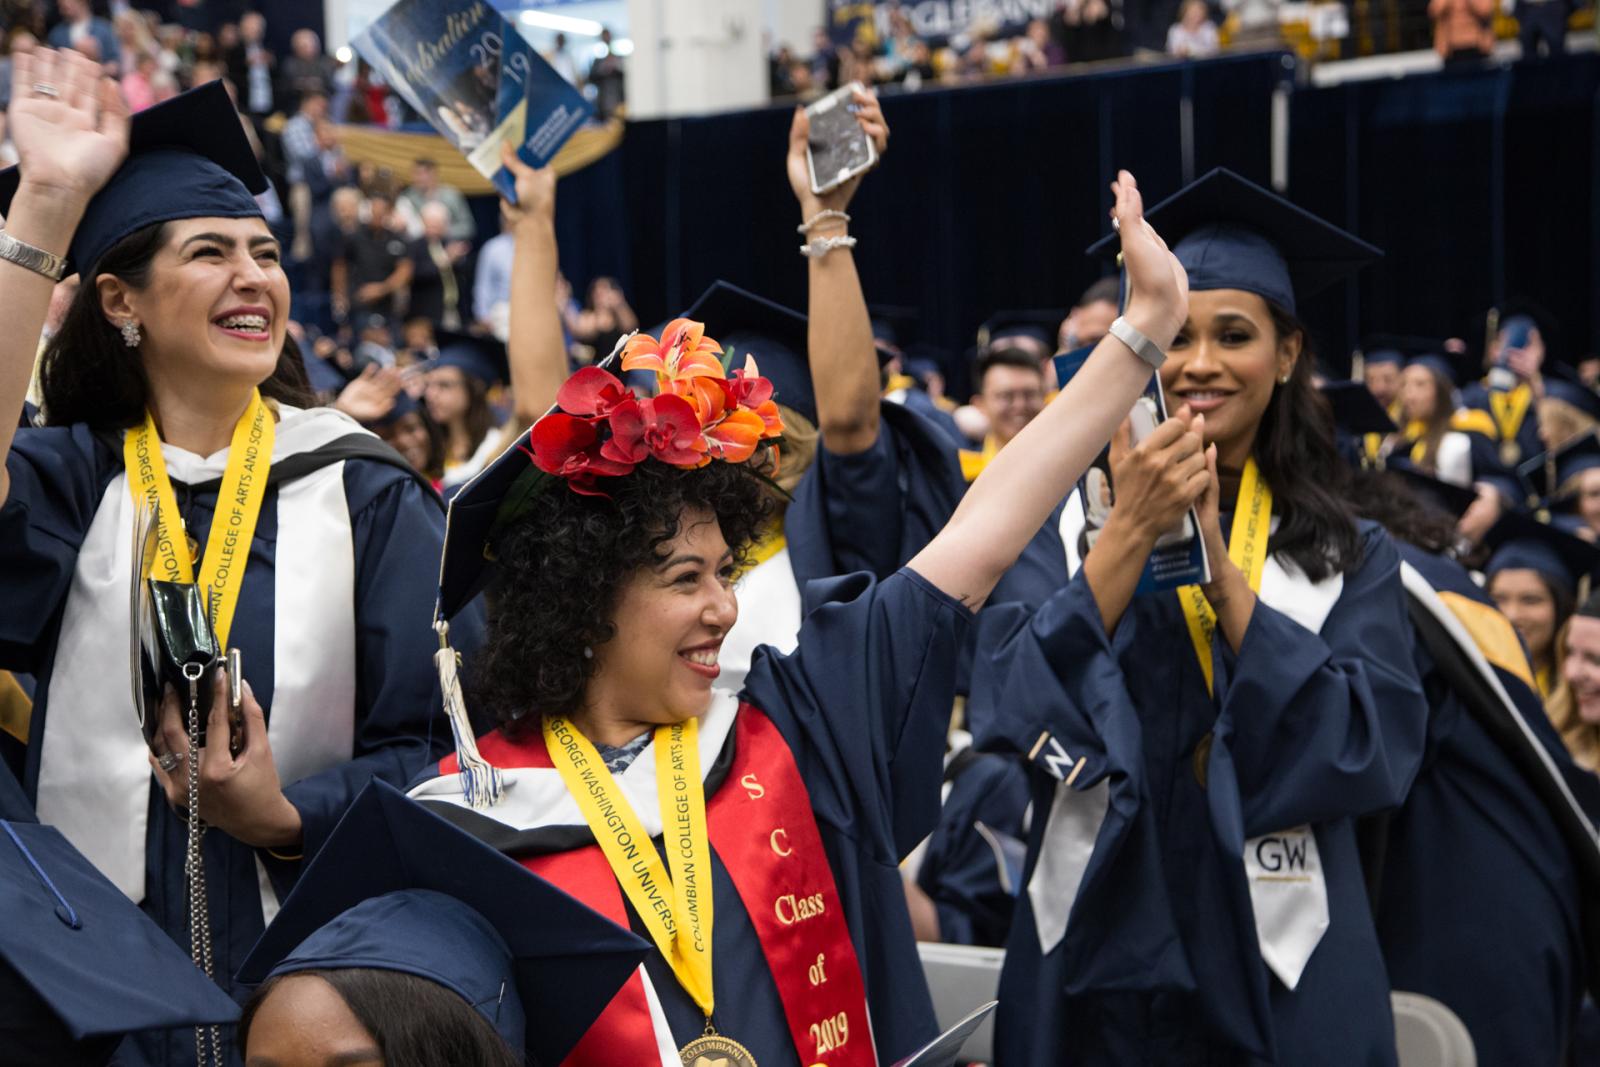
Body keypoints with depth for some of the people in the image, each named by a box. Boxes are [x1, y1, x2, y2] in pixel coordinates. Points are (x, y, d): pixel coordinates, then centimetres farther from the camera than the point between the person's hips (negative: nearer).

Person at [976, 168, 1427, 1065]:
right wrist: (1132, 532, -20)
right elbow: (1015, 711, -11)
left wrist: (1221, 568, -18)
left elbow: (1374, 752, -11)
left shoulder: (1349, 557, 3)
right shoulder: (1072, 517, 2)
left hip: (1284, 973, 0)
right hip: (1101, 954, 0)